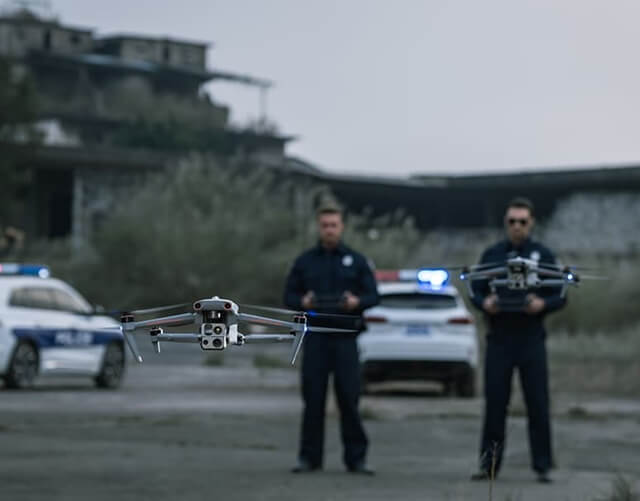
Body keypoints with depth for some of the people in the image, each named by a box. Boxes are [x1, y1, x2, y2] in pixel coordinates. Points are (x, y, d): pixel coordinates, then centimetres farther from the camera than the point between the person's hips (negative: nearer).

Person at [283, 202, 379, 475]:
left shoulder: (356, 261, 8)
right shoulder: (304, 261, 10)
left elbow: (373, 296, 5)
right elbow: (289, 295, 10)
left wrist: (357, 302, -16)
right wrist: (302, 302, -12)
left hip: (345, 337, -1)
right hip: (314, 337, 1)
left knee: (349, 396, -4)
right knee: (312, 397, 0)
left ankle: (356, 457, 2)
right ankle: (309, 457, 6)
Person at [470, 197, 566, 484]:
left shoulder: (543, 255, 5)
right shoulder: (492, 255, 10)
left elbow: (560, 297, 4)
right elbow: (476, 291, 11)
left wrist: (542, 304, -16)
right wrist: (485, 303, -11)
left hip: (531, 339, -1)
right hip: (498, 339, 1)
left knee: (538, 403, -2)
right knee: (495, 403, 2)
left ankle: (542, 467, 3)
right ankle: (489, 465, 8)